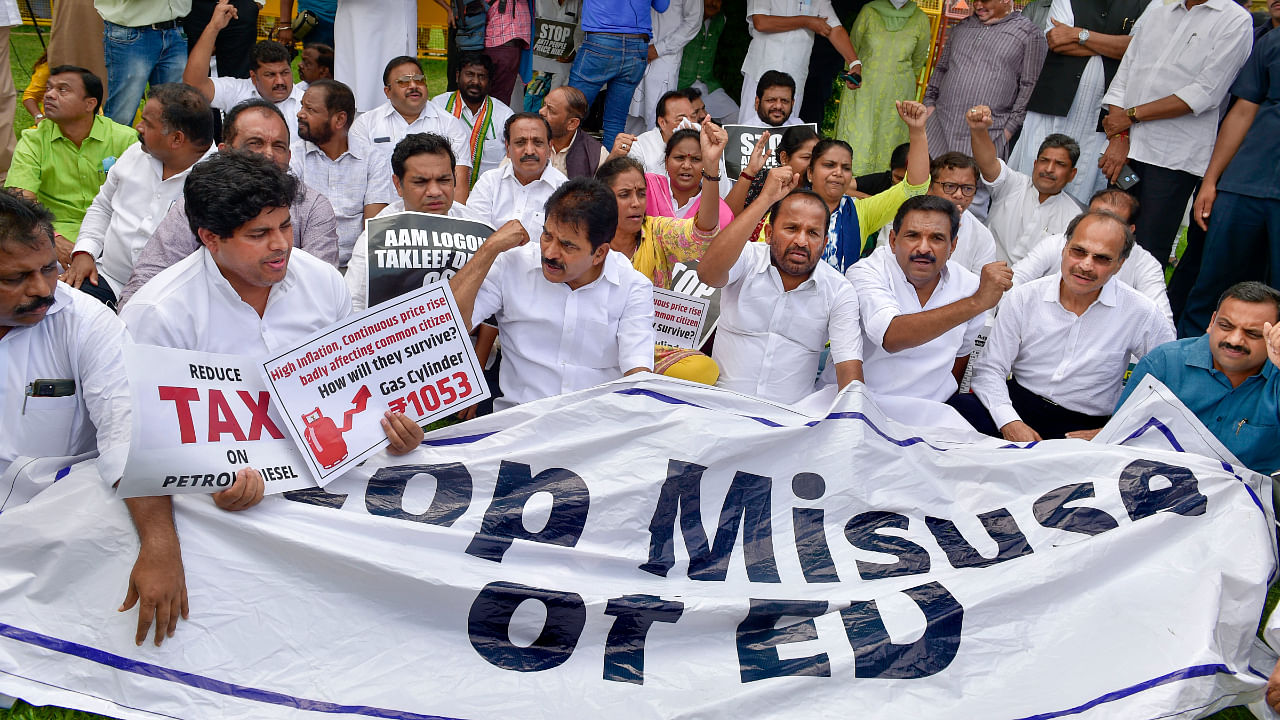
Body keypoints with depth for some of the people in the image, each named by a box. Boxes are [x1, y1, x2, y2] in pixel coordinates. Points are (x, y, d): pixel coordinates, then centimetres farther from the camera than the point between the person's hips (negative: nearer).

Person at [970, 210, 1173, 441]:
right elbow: (989, 369, 0)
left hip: (1084, 427, -1)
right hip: (1018, 405, 1)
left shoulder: (1141, 314, -4)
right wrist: (1010, 422, -18)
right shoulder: (1022, 298, -1)